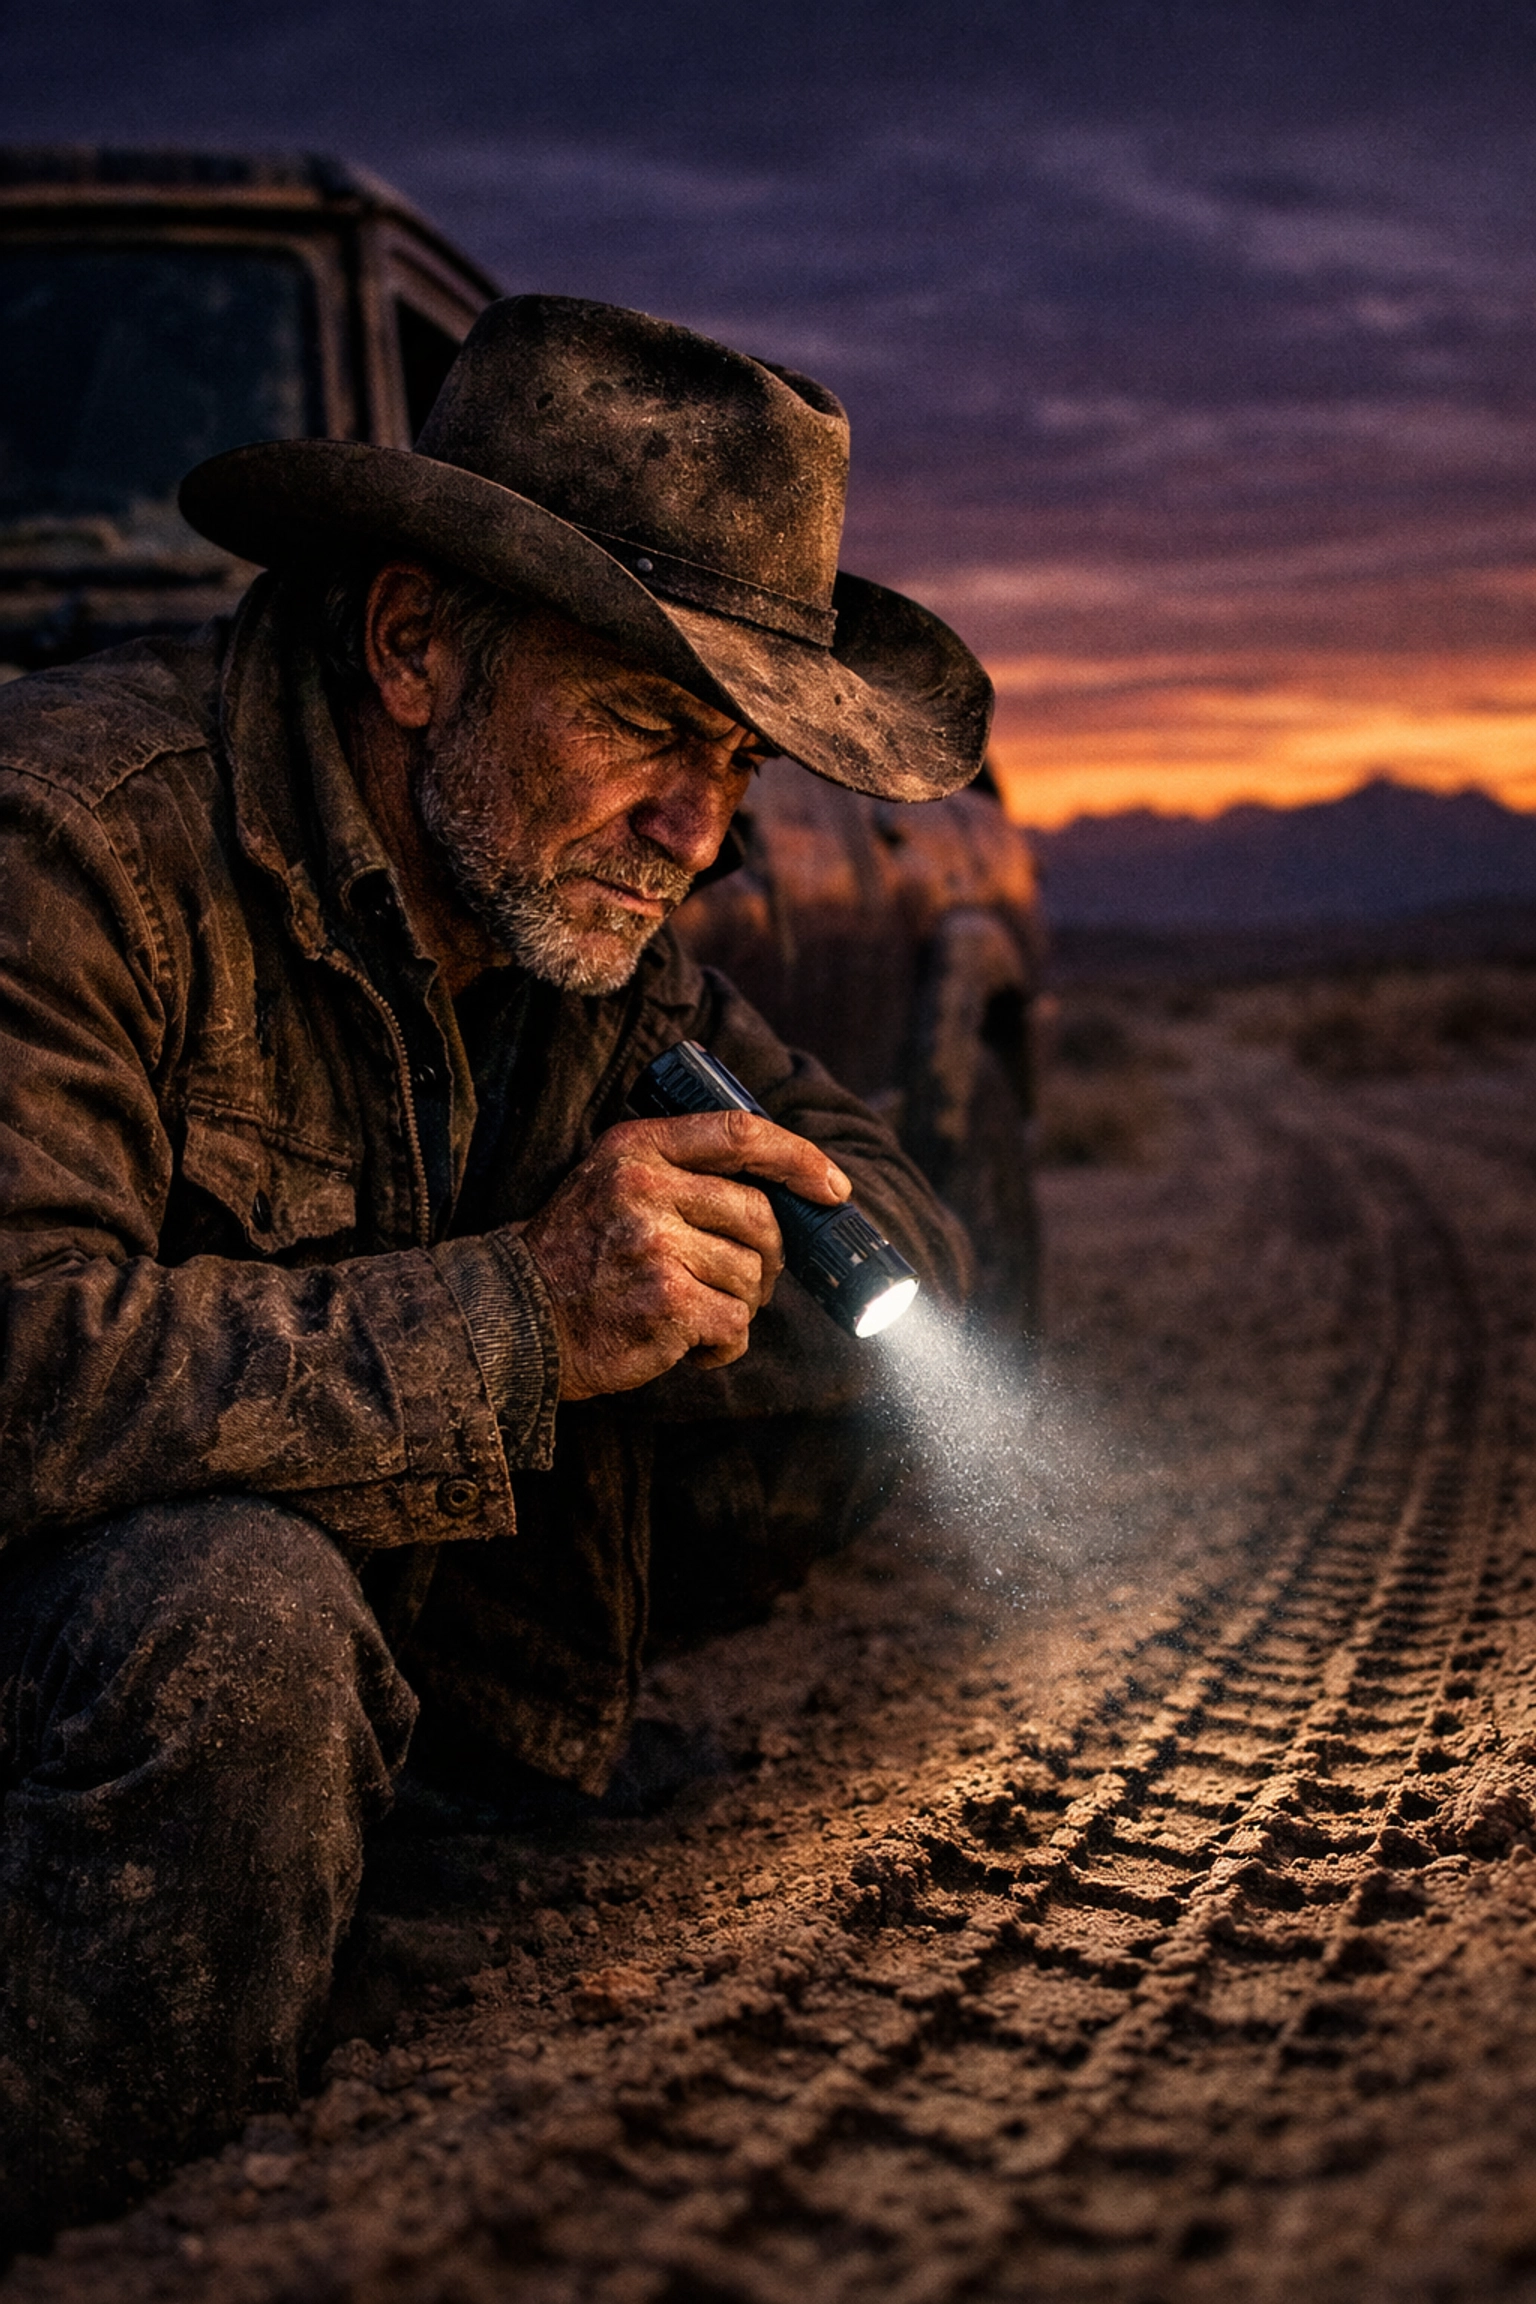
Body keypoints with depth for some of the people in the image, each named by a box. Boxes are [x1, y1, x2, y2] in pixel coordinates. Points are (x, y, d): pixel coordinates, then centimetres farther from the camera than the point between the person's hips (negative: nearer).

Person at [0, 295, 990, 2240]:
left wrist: (713, 1269, -17)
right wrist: (515, 1319, -33)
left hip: (376, 1593, 7)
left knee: (800, 1430, -2)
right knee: (228, 1609, -38)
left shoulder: (586, 920, 0)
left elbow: (894, 1217, 7)